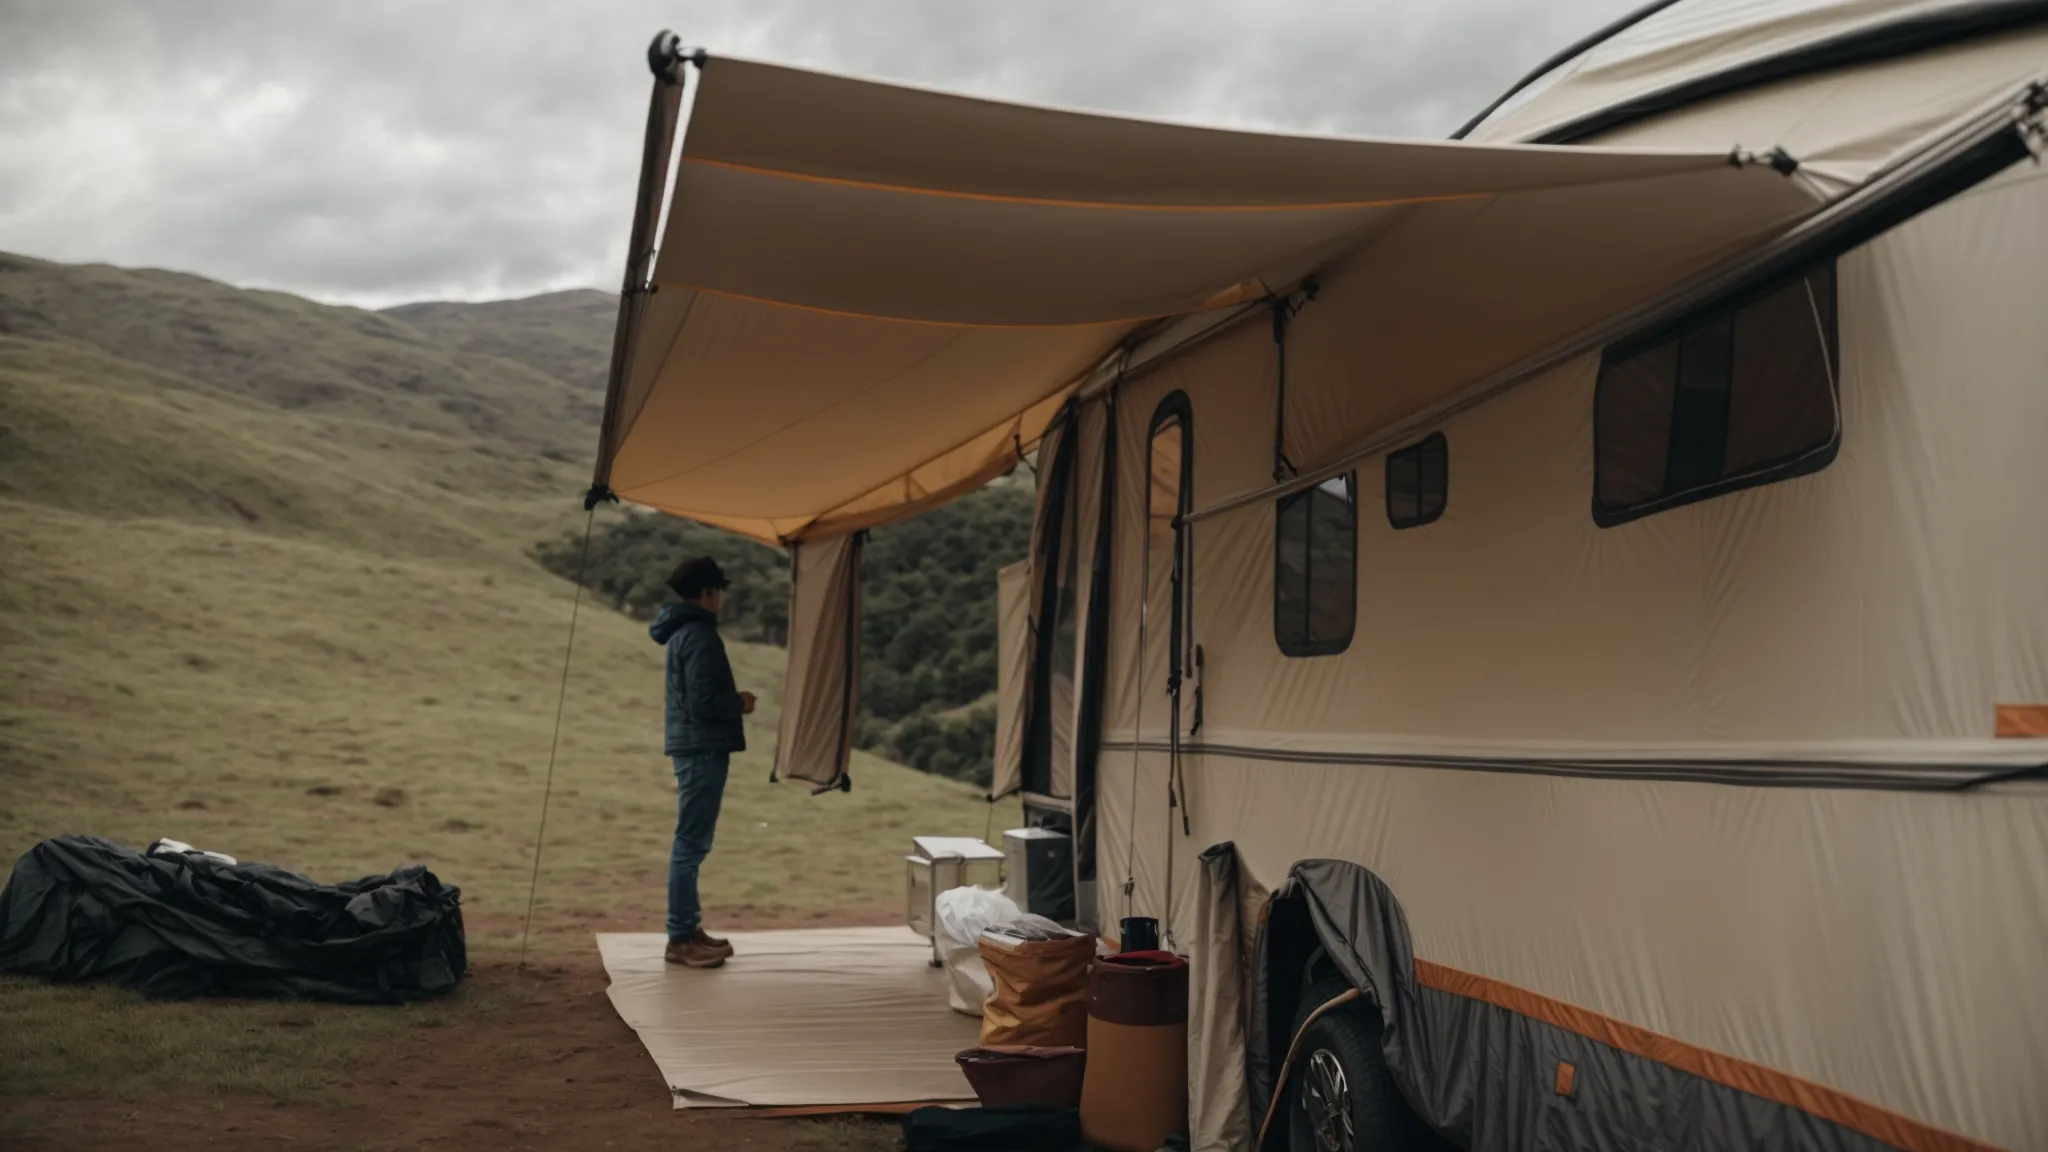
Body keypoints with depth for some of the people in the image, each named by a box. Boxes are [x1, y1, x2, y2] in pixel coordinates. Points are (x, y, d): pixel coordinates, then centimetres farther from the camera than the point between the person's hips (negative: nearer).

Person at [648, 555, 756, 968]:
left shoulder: (684, 631, 15)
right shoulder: (699, 636, -16)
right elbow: (704, 702, -22)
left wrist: (732, 700, 12)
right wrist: (740, 703, -6)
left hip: (694, 746, 11)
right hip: (702, 748, -11)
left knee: (692, 842, 15)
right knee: (691, 843, -6)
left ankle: (689, 928, 22)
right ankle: (680, 939, -1)